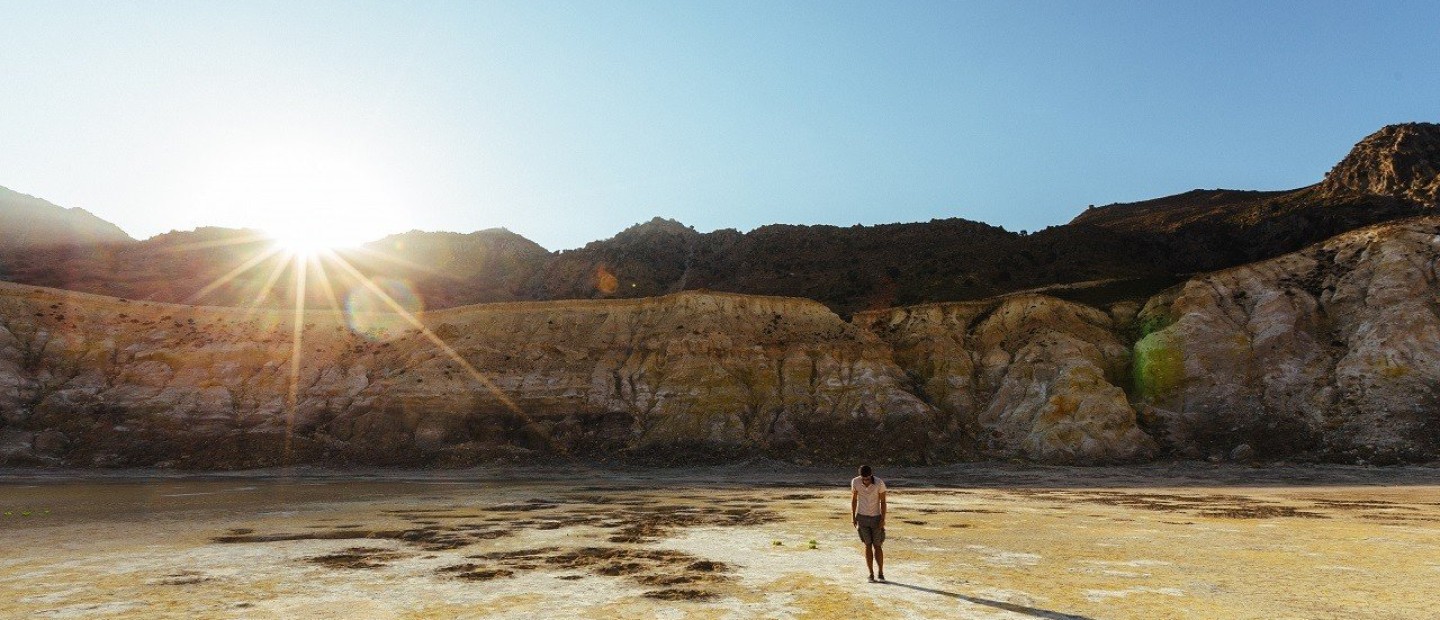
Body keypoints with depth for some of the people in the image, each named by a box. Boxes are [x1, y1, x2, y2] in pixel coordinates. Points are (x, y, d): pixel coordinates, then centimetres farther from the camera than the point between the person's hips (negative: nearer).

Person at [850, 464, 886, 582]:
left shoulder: (880, 483, -21)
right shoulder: (855, 482, -16)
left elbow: (883, 502, -10)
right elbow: (853, 499, -2)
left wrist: (883, 519, -15)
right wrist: (853, 517, -2)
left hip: (876, 518, -1)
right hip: (862, 517, 1)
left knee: (877, 546, 2)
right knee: (868, 546, 1)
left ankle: (881, 573, 18)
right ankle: (871, 575, 11)